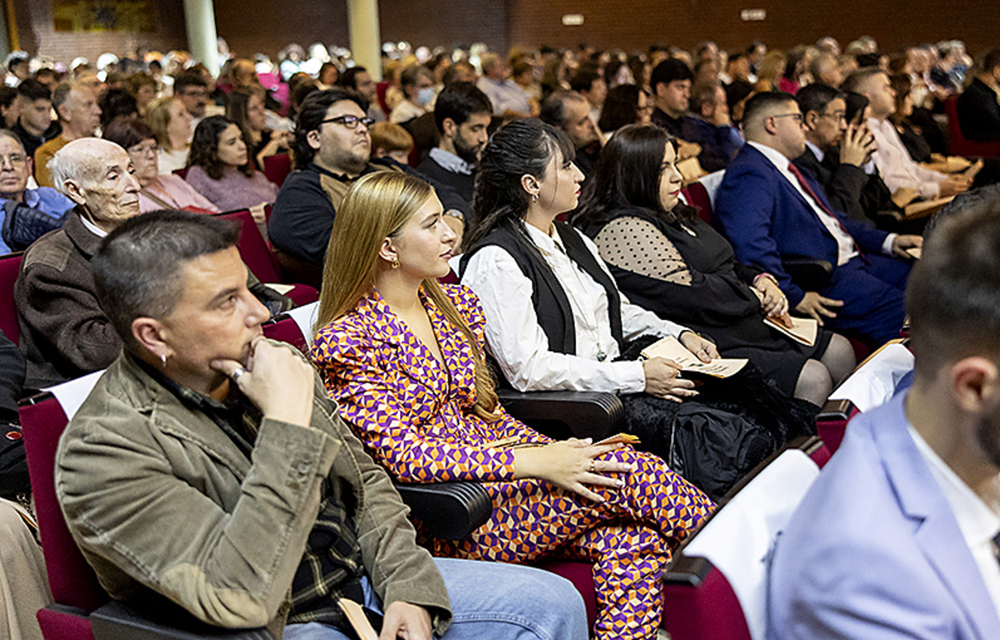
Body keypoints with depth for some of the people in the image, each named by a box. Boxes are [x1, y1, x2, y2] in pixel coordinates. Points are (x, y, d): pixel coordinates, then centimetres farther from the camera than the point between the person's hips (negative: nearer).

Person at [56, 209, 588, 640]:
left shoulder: (265, 363, 0)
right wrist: (287, 424, -30)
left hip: (362, 579, 7)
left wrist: (408, 586, -4)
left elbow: (365, 478, 11)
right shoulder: (103, 451, -21)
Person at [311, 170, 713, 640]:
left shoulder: (456, 305, 11)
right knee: (624, 473, -20)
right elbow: (403, 456, -18)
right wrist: (531, 463, -22)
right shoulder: (346, 341, -12)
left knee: (635, 542, -18)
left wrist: (556, 451, -2)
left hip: (492, 469, 7)